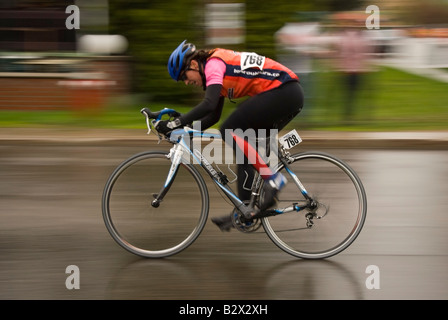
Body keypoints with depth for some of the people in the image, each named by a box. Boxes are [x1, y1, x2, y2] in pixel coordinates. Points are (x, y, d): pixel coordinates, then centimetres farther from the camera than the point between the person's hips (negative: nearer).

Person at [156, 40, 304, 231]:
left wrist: (176, 123, -22)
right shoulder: (217, 70, 21)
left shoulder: (213, 63, -9)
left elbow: (209, 104, -24)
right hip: (292, 95, 10)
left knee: (230, 131, -13)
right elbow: (214, 116, 27)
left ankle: (272, 179, -13)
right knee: (245, 145, 12)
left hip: (282, 91, -10)